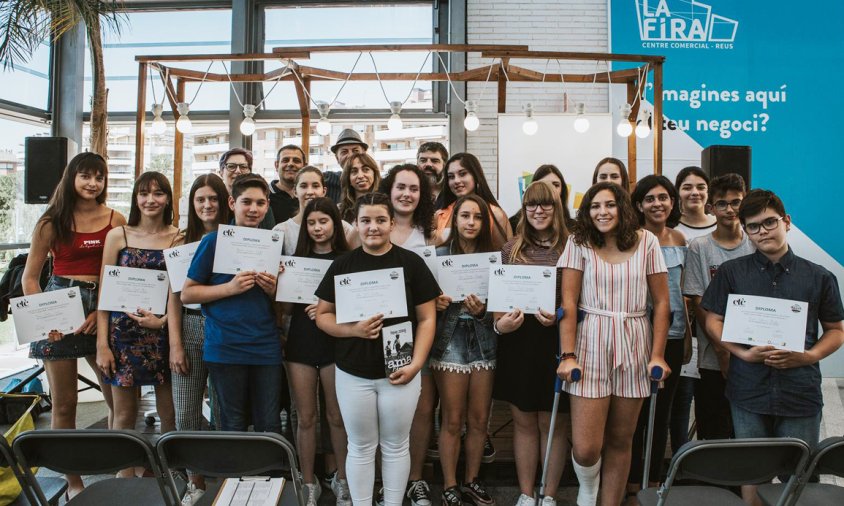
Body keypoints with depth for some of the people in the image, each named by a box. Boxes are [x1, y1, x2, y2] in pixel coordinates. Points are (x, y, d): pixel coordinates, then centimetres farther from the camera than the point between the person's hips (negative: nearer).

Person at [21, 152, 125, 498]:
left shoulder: (116, 220, 3)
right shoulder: (52, 222, 2)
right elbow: (29, 277, 4)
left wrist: (102, 312, -9)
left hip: (104, 308, 1)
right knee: (64, 403, 6)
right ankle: (73, 481, 20)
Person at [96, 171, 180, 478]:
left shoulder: (179, 237, 2)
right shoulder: (118, 236, 3)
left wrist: (163, 320, -14)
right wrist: (102, 343, -3)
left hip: (164, 333, 0)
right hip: (124, 332, 0)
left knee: (169, 414, 6)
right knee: (124, 414, 6)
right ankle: (125, 480, 20)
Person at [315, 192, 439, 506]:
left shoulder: (411, 263, -3)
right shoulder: (343, 265, 1)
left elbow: (427, 318, -2)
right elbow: (322, 315, 3)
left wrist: (415, 364, -12)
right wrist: (354, 329, -15)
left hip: (399, 371, -1)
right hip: (353, 373, 1)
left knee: (396, 446, 13)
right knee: (360, 447, 12)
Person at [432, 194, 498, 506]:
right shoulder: (439, 255, -3)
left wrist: (481, 311, -16)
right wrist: (435, 303, -19)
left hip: (484, 344, 2)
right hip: (450, 343, -2)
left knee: (479, 420, 11)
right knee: (452, 421, 5)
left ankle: (471, 481, 29)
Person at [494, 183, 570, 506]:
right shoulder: (511, 248, 6)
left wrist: (559, 315, -17)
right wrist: (498, 324, -8)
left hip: (555, 342, -2)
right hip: (517, 342, 2)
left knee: (552, 422, 9)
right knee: (523, 421, 12)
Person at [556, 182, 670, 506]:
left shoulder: (646, 242, 3)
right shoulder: (579, 243, 0)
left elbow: (661, 302, 4)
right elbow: (568, 302, -4)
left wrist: (657, 355, -2)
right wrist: (567, 355, -10)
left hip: (635, 345, 2)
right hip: (591, 344, -1)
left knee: (620, 440, 10)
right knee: (586, 449, -5)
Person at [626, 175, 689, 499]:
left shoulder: (678, 239, 9)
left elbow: (679, 287, 17)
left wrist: (688, 328, 16)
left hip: (673, 334, 5)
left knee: (662, 410, 13)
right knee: (636, 411, 3)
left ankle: (654, 479, 27)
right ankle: (632, 482, 17)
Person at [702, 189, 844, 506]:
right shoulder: (731, 272, 4)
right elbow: (713, 321, 3)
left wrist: (809, 356, -8)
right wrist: (744, 353, -12)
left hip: (801, 393, 0)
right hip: (749, 392, 0)